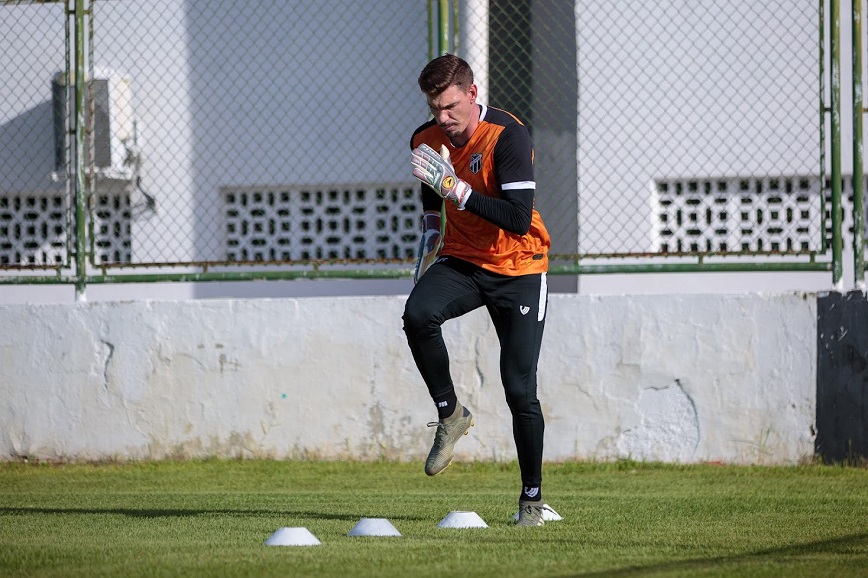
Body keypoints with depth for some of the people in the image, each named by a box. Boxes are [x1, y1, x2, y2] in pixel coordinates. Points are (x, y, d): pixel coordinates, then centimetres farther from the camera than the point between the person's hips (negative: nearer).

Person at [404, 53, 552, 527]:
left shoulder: (508, 136, -20)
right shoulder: (426, 140, -1)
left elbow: (519, 220, -29)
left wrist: (455, 187, -33)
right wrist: (423, 273, 18)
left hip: (517, 269, -4)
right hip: (461, 260, 4)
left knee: (520, 388, -7)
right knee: (418, 314, -30)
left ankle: (532, 497, 9)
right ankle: (450, 414, -9)